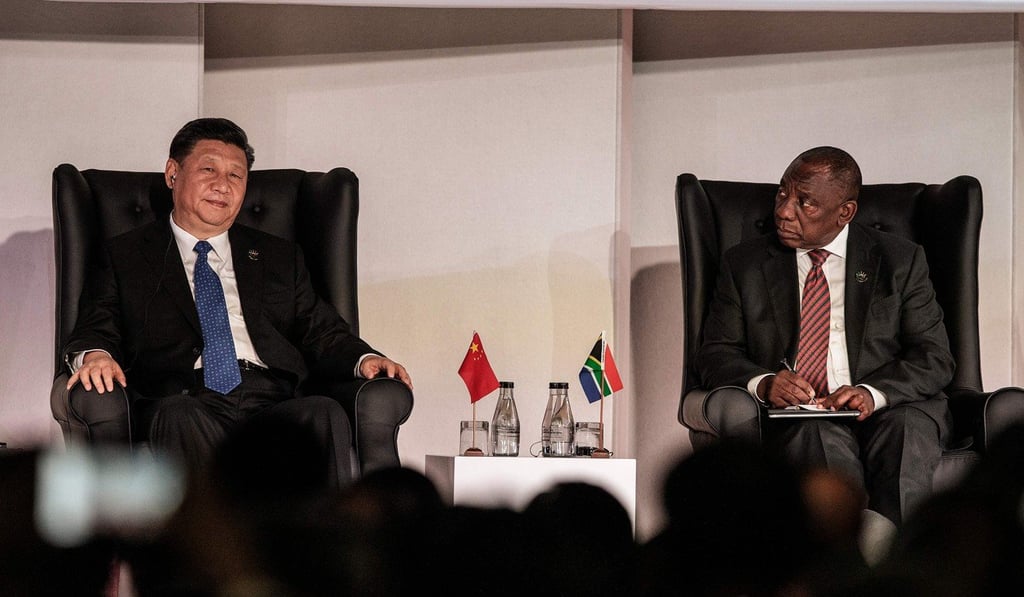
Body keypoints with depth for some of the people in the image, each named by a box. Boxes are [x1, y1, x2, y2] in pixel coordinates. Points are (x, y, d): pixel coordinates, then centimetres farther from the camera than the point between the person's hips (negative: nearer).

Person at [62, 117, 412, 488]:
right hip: (186, 399, -2)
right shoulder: (124, 258, 22)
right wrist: (95, 356, -15)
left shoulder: (279, 258, 30)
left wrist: (364, 359, 2)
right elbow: (97, 329, 11)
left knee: (324, 414, -33)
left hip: (272, 405, 2)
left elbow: (322, 332, 24)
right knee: (178, 416, -39)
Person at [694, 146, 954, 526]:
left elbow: (934, 359, 4)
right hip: (794, 422, 0)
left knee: (907, 427, -34)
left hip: (884, 411, 0)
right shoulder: (744, 264, 15)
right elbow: (715, 355, 11)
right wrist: (762, 383, -13)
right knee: (820, 434, -35)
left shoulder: (901, 261, 11)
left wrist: (873, 393, -17)